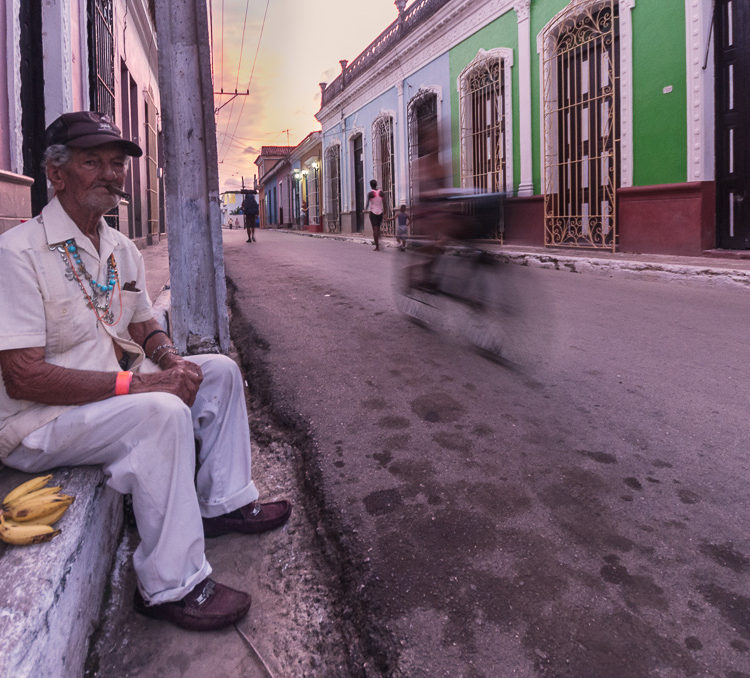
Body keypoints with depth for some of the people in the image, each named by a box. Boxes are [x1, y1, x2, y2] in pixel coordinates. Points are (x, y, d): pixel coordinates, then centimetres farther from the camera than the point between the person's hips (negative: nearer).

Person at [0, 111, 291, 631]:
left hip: (116, 389, 9)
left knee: (220, 370, 7)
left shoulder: (122, 250, 8)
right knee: (161, 412, -33)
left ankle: (224, 504, 16)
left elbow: (145, 326, 16)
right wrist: (134, 383, -30)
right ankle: (172, 586, -21)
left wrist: (173, 362, -7)